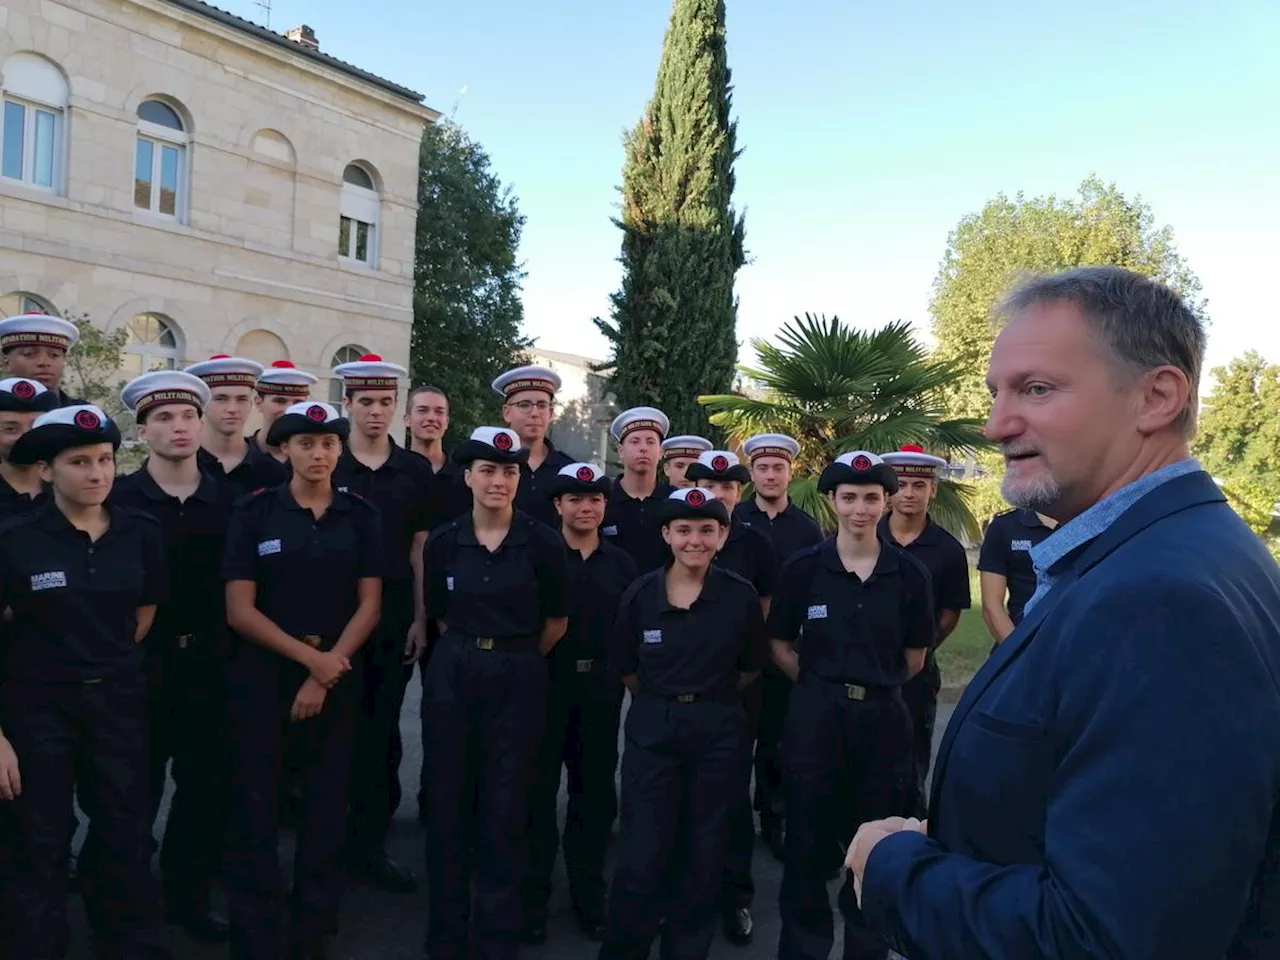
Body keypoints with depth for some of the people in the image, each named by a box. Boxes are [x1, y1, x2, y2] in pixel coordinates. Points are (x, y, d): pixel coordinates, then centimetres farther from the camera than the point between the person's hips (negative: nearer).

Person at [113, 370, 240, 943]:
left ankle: (189, 896, 30)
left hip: (209, 664, 2)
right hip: (140, 664, -2)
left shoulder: (229, 499, 1)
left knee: (207, 786, 11)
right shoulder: (119, 499, -5)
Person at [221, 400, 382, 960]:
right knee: (255, 803, 2)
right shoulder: (254, 512, -2)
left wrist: (326, 672, -9)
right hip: (262, 670, -1)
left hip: (338, 671, 2)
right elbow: (239, 610, -7)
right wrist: (308, 657, -14)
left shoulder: (361, 516, 2)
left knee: (327, 800, 8)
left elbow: (369, 605, 0)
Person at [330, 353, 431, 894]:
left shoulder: (416, 471, 5)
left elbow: (420, 549, 6)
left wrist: (420, 618, 1)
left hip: (394, 618, 2)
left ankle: (371, 845, 18)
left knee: (383, 731, 7)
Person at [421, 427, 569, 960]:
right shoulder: (443, 540, 0)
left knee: (505, 807, 5)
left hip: (518, 681, -2)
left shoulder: (543, 542, -6)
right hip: (452, 675, 2)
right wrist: (471, 651, 10)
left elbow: (556, 621, 4)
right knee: (448, 800, 8)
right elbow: (439, 614, 13)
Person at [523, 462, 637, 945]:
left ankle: (588, 893, 27)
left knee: (596, 791, 11)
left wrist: (621, 675, 4)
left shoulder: (621, 562, 7)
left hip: (601, 686, 3)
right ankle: (533, 894, 20)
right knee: (539, 789, 6)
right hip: (546, 682, -3)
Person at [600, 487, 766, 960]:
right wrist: (662, 699, 6)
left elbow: (751, 667, 7)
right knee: (642, 858, -1)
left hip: (719, 731, 1)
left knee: (703, 856, 13)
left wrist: (709, 697, 9)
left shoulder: (741, 595, -6)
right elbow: (624, 667, 7)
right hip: (652, 729, 0)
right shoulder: (641, 593, -5)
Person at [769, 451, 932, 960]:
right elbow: (780, 645, 4)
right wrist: (822, 685, -2)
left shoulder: (909, 573, -2)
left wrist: (875, 683, 9)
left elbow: (914, 657, 8)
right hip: (816, 716, -1)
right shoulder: (802, 567, -4)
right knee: (809, 843, 9)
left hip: (884, 718, 1)